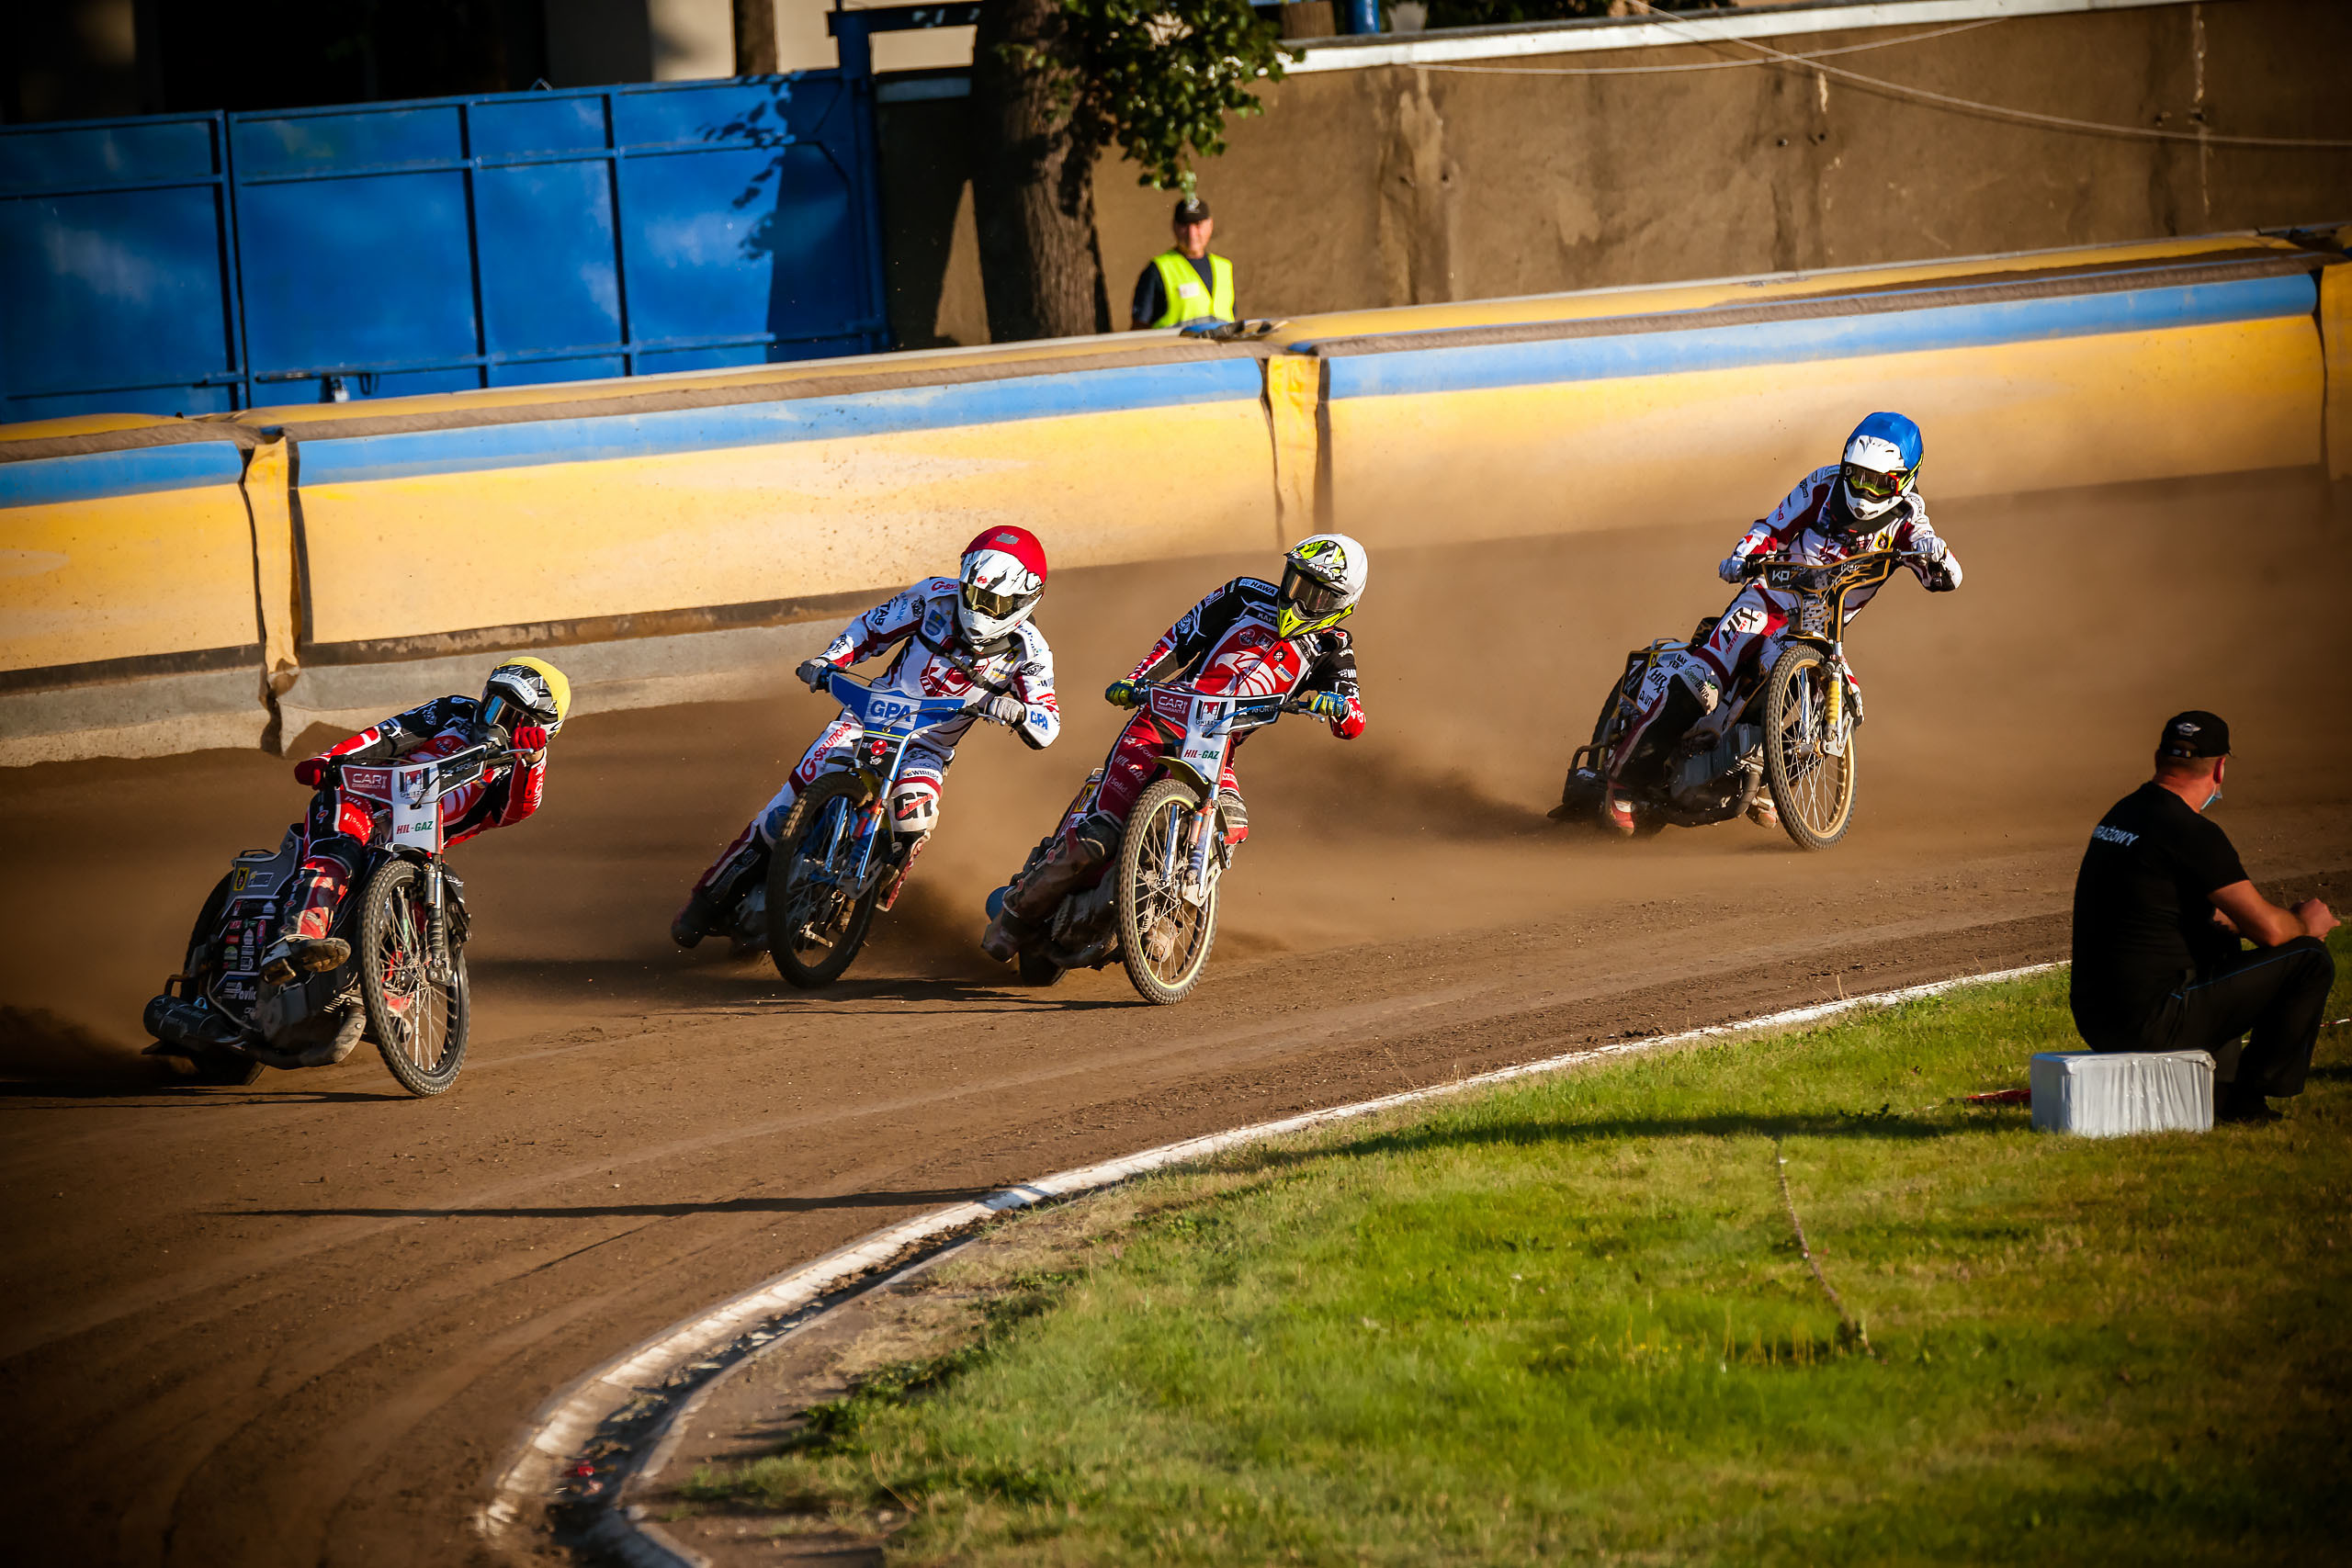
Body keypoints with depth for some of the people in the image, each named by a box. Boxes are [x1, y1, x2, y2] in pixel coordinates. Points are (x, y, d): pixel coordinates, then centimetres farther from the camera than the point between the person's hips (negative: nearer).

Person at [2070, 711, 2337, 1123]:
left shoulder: (2120, 815, 13)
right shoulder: (2191, 833, -15)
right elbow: (2269, 930, -14)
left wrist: (2289, 923, 28)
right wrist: (2305, 924, 10)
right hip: (2151, 1024, -9)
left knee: (2220, 945, 36)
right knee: (2310, 962, 0)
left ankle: (2218, 1090, 27)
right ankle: (2247, 1096, 10)